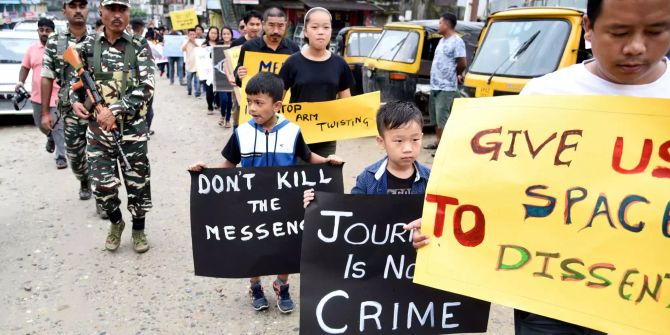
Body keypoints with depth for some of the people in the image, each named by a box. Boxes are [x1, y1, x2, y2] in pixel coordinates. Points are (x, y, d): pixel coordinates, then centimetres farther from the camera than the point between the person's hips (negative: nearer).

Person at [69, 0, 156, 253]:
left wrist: (114, 110, -21)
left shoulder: (139, 47, -3)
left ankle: (138, 229, 28)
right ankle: (116, 222, 31)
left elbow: (146, 88, -13)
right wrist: (76, 101, -7)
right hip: (97, 128, 2)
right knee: (102, 185, 4)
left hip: (132, 128, -2)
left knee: (137, 182, 7)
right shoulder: (87, 46, 4)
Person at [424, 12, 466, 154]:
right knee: (435, 117, 17)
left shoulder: (457, 42, -13)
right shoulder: (442, 40, 16)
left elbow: (463, 64, -15)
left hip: (446, 87, -10)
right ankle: (438, 142, 29)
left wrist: (456, 75, 4)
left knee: (442, 118, -10)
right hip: (435, 86, 10)